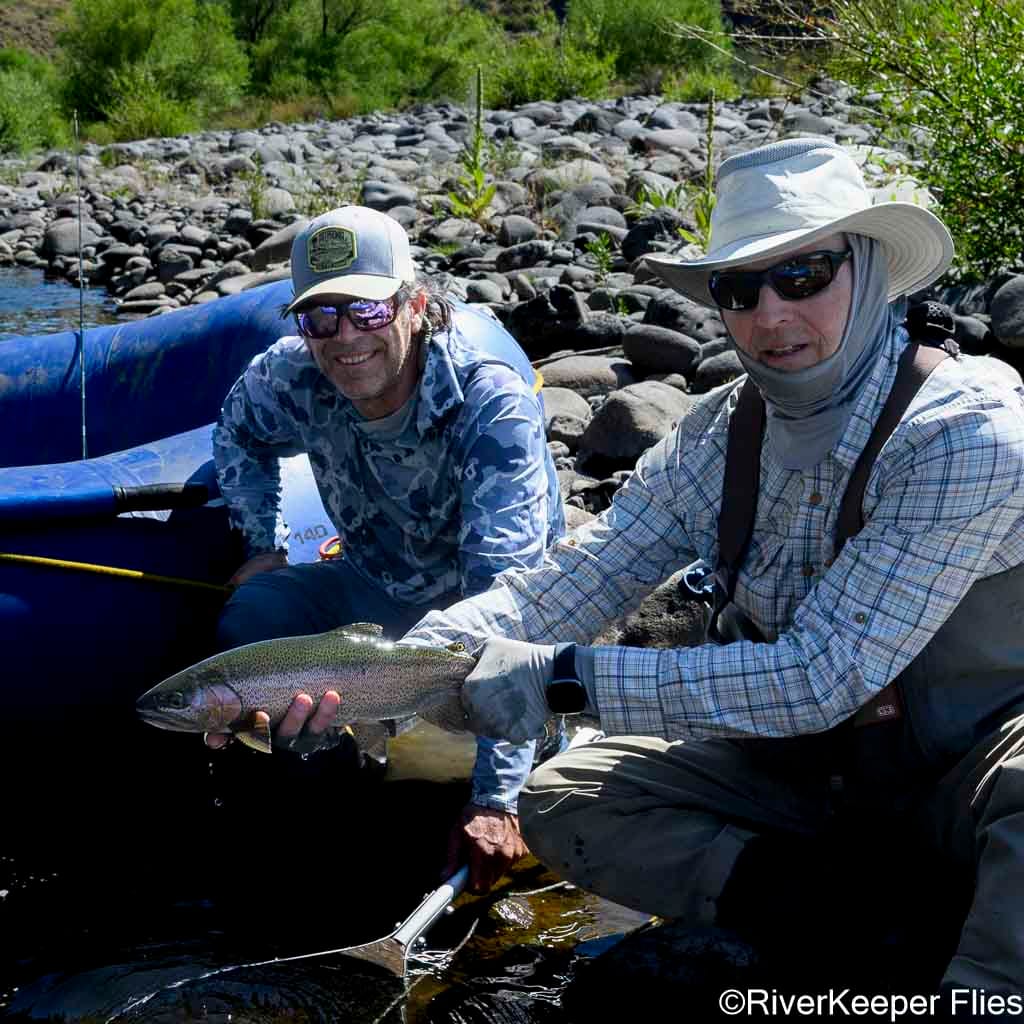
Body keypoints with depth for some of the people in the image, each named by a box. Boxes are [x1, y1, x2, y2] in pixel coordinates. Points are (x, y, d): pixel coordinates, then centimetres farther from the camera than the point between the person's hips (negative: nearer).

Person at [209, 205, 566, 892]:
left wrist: (497, 797, -47)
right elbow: (239, 433, 12)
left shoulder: (492, 399, -33)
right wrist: (263, 545, -4)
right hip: (376, 586, 4)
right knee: (248, 622, -20)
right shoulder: (293, 377, -17)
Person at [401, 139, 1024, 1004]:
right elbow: (566, 585, -7)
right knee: (564, 798, -9)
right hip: (803, 766, 7)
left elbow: (820, 676, -28)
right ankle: (860, 907, -13)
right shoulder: (717, 438, -4)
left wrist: (564, 677, -30)